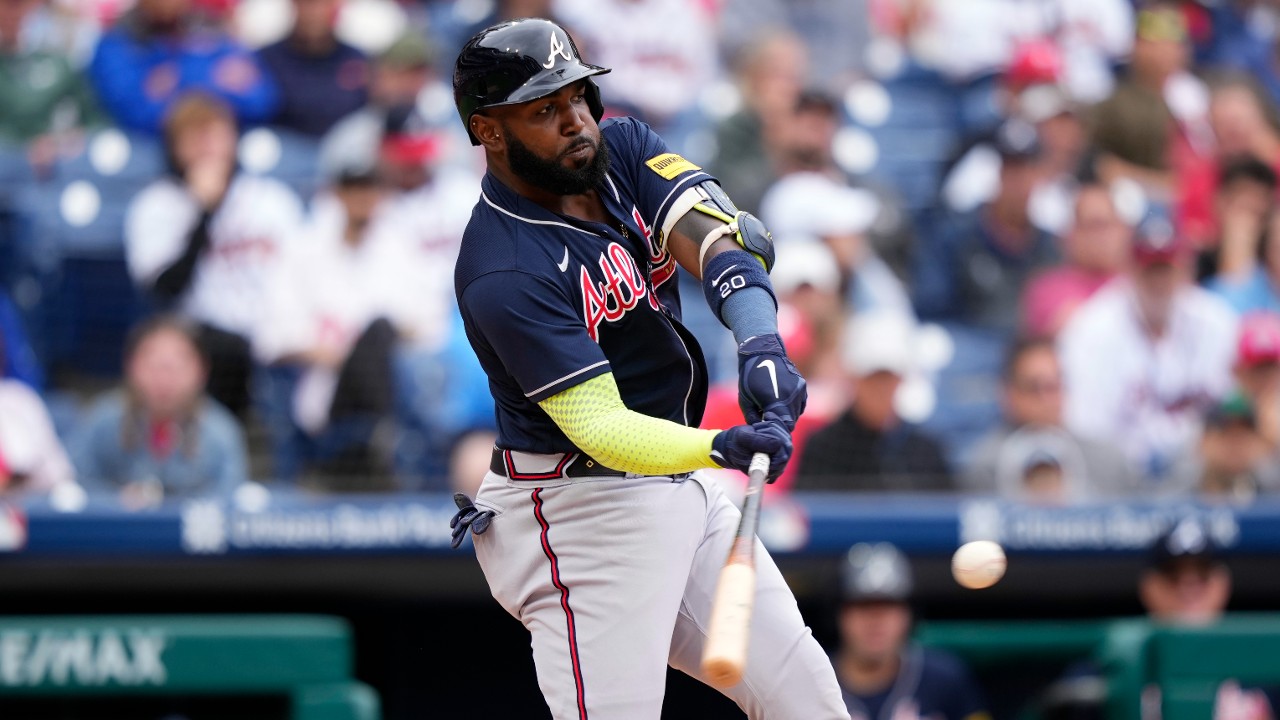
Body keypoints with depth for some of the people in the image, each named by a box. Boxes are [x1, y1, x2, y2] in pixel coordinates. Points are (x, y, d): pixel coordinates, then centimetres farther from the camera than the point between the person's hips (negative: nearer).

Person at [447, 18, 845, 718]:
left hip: (683, 497, 8)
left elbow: (718, 238, -16)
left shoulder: (620, 148, 0)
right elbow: (601, 428, -29)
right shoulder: (504, 275, -23)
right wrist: (722, 447, -46)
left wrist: (761, 343, -36)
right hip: (580, 516, -8)